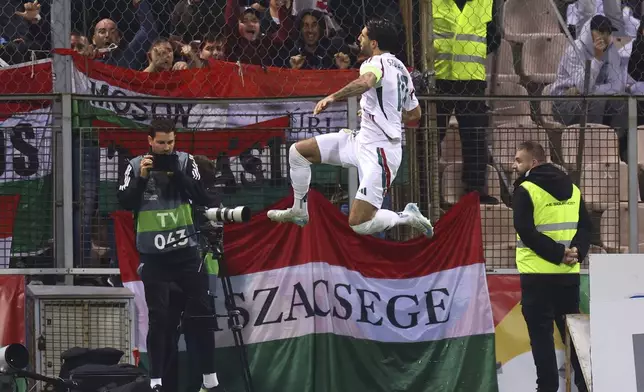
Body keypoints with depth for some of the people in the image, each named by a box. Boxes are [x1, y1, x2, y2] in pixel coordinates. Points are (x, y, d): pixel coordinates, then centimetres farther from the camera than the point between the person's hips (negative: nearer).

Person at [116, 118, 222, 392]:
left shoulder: (185, 162, 0)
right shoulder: (136, 166, 1)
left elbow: (202, 199, -7)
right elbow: (125, 203, -4)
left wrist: (177, 174, -17)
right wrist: (141, 178, -16)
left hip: (185, 250, 1)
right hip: (153, 253, -1)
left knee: (202, 313, 2)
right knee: (158, 318, -2)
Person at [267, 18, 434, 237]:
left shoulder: (377, 62, -14)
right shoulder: (400, 68, 15)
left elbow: (365, 82, -40)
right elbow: (414, 114, 23)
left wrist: (333, 97, -42)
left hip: (379, 152, -10)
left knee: (359, 225, -15)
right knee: (298, 152, 8)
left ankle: (407, 217, 6)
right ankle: (299, 211, 23)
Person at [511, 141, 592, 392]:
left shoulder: (525, 190, -9)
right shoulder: (571, 189, 11)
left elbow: (526, 232, -18)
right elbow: (585, 227, 6)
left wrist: (557, 254, -16)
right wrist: (576, 252, -7)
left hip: (538, 273, -6)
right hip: (568, 273, 6)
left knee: (541, 333, -1)